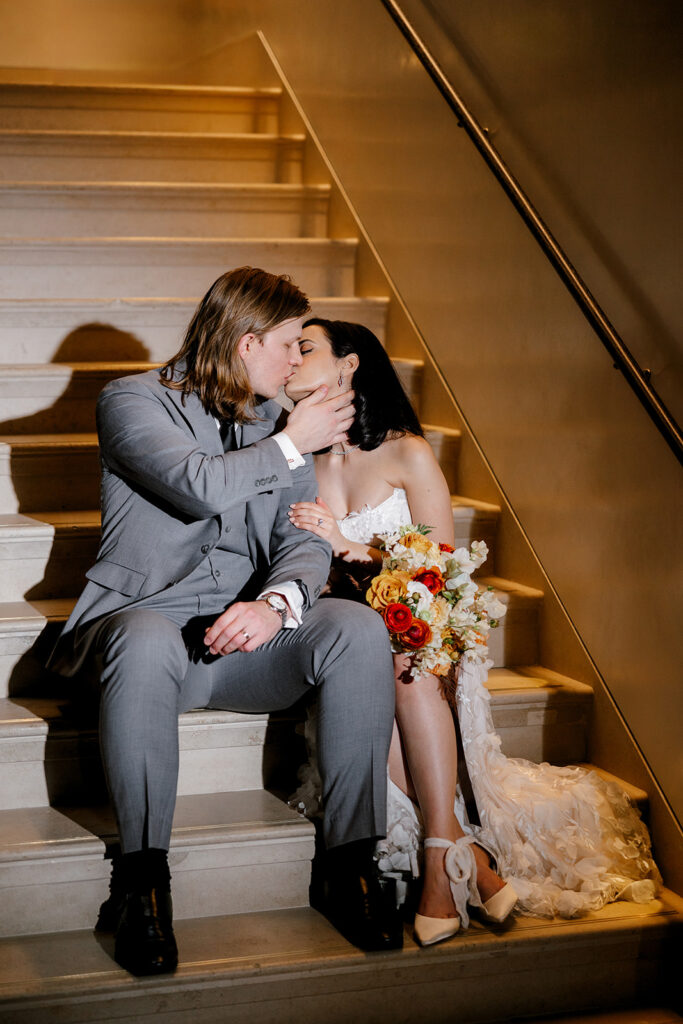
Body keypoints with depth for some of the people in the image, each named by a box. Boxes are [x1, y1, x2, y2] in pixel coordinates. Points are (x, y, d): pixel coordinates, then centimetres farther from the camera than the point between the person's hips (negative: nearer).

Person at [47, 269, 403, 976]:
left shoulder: (278, 423, 18)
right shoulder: (135, 402, 0)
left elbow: (307, 541, 5)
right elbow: (203, 486, -19)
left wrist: (276, 602, -17)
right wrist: (291, 444, -5)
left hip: (249, 632, 5)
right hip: (144, 618, -4)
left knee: (359, 628, -24)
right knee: (147, 643, -41)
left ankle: (352, 862, -17)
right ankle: (141, 877, -24)